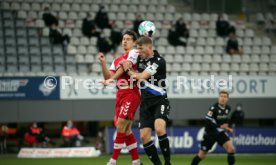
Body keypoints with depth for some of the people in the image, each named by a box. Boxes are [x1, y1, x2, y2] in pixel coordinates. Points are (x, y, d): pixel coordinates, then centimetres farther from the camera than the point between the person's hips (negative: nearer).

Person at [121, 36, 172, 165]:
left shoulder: (159, 61, -13)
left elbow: (141, 77, -15)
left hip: (159, 101, -7)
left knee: (159, 128, -30)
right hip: (145, 102, 7)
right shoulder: (140, 58, 11)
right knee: (144, 136, -6)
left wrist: (128, 71, 2)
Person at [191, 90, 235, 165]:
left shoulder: (228, 108, 2)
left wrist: (227, 128, 5)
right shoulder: (214, 108, -19)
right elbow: (207, 120, -29)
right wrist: (220, 126, -31)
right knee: (202, 154, 4)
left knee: (231, 149, -15)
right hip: (210, 133, -5)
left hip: (221, 133, 5)